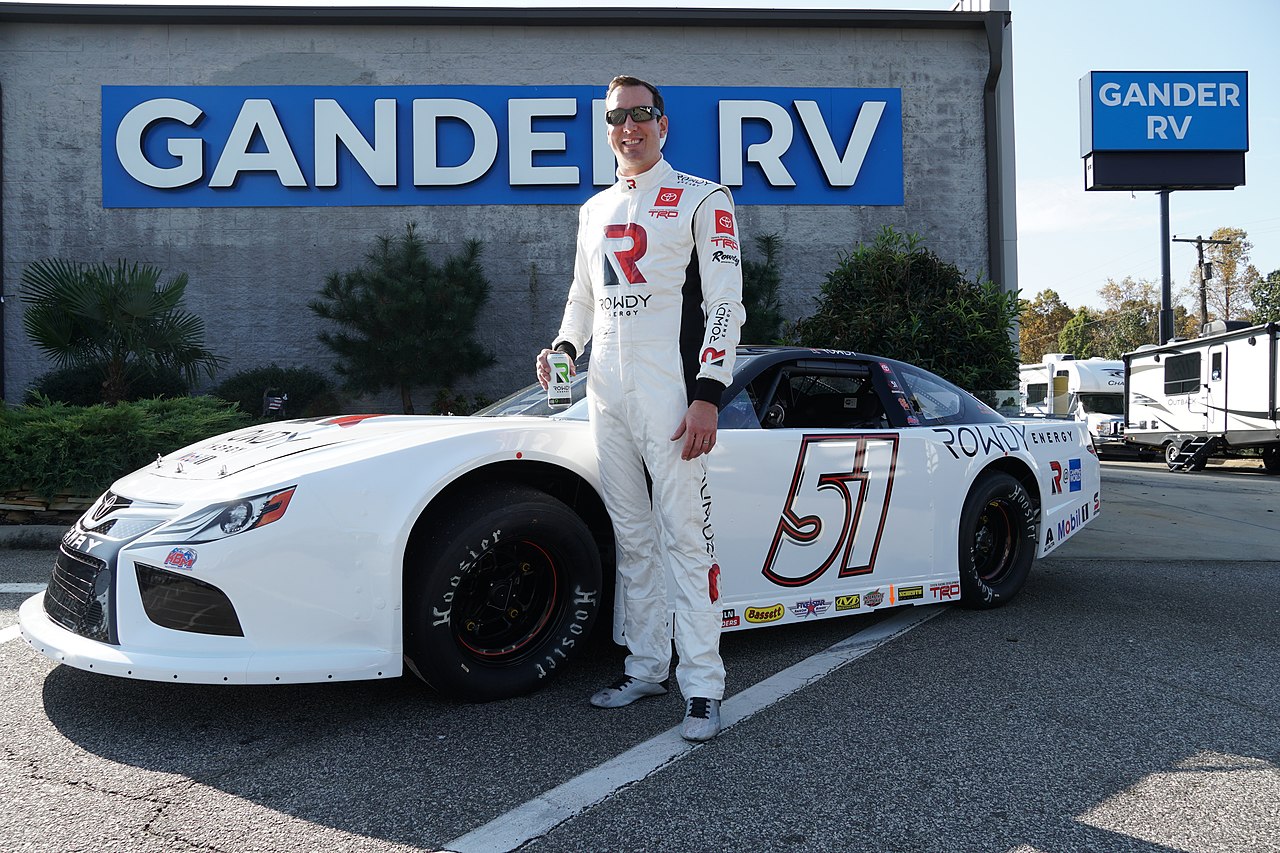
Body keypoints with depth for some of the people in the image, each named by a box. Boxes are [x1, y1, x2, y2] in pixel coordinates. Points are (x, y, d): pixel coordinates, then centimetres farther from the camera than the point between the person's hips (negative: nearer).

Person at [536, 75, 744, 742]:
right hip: (606, 394, 7)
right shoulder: (594, 211, 19)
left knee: (685, 537, -8)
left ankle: (702, 688, -2)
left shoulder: (701, 200, 0)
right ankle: (646, 668, 21)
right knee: (632, 538, 11)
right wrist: (564, 347, 6)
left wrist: (707, 396, -16)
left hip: (671, 393, -6)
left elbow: (725, 303, -7)